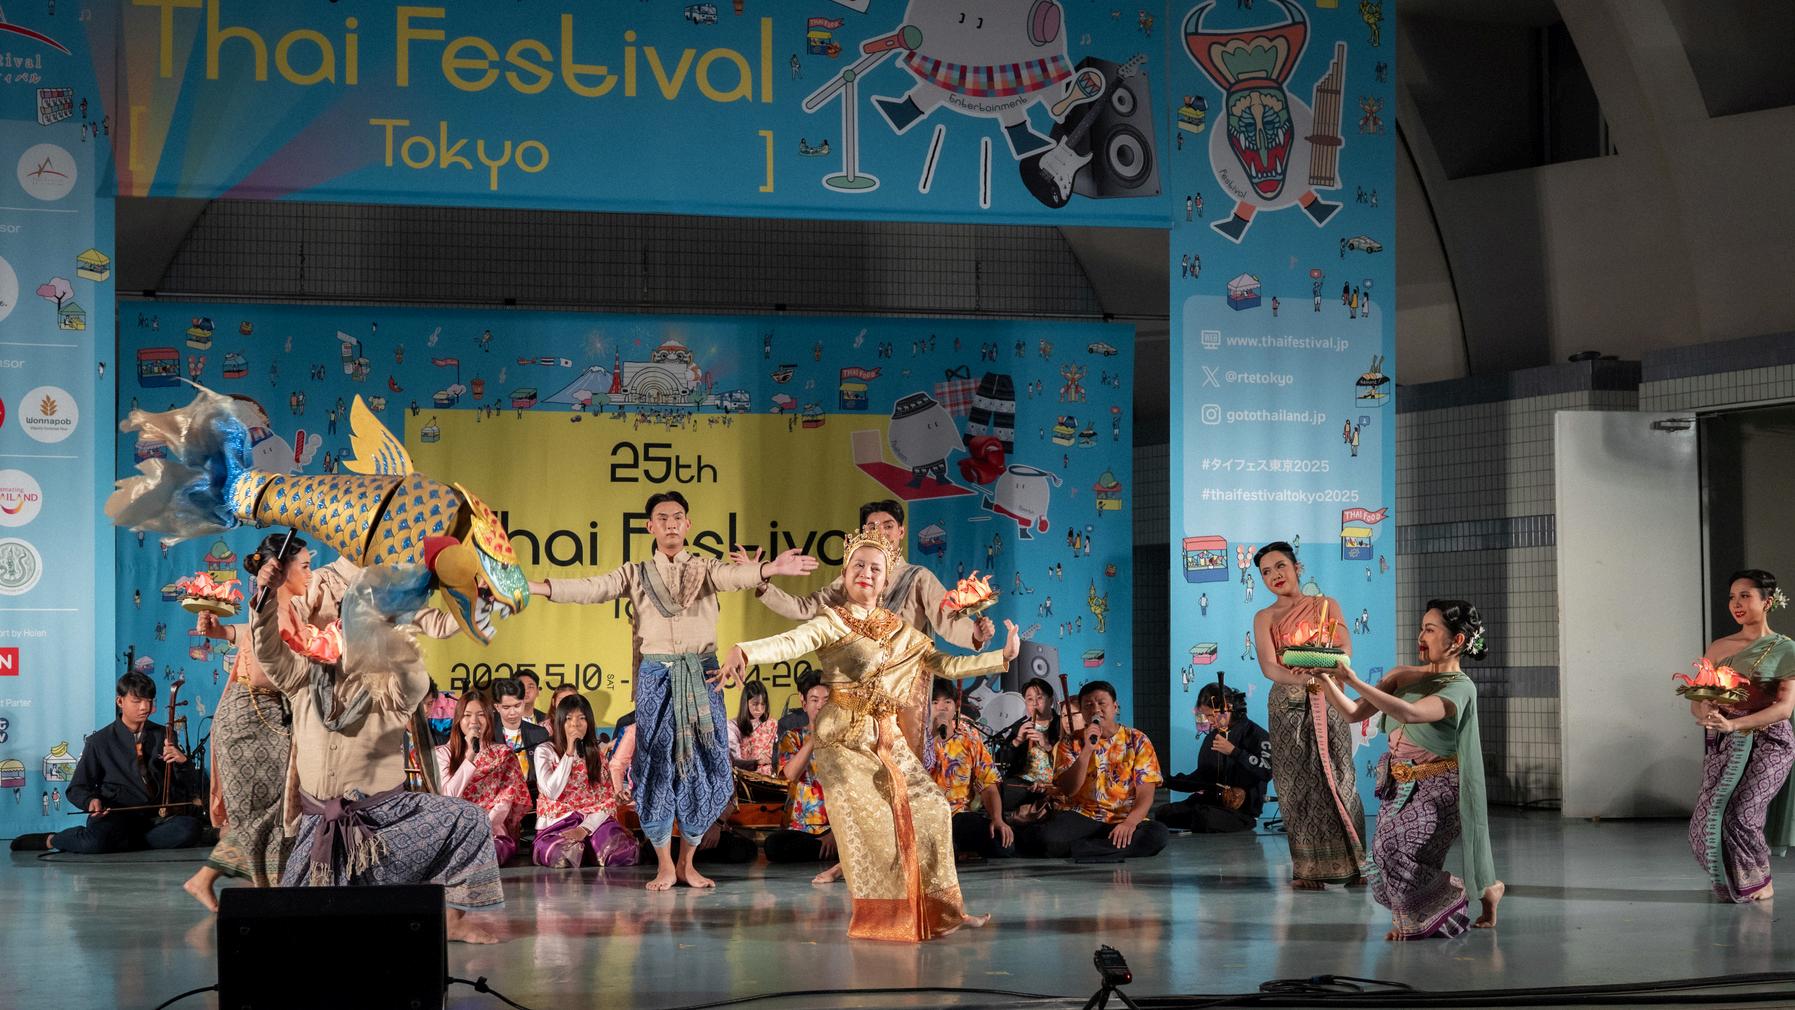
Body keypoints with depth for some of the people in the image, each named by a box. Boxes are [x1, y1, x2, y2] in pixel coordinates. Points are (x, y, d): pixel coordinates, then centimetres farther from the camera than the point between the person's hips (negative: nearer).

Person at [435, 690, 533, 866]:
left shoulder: (503, 754, 14)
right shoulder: (443, 753, 13)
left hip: (492, 832, 0)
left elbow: (505, 801, 2)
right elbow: (448, 797, -2)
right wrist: (470, 756, -7)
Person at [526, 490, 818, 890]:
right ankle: (664, 866, 8)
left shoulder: (704, 568, 8)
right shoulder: (636, 574, 10)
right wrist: (535, 588, -15)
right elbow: (591, 588, -2)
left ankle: (687, 862, 13)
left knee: (705, 766, -1)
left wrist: (770, 569, -35)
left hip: (701, 676, 0)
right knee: (656, 766, -2)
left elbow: (732, 576, -13)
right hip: (655, 676, 0)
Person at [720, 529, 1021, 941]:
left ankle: (937, 907, 11)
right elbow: (790, 643, -23)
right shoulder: (831, 624, -4)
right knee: (870, 820, -14)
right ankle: (881, 917, -4)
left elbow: (947, 665, 15)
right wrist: (745, 651, -43)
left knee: (929, 809, 0)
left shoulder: (900, 632, 13)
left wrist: (1003, 656, 9)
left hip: (888, 740, 6)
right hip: (844, 740, -5)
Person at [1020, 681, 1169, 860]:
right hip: (1081, 817, -2)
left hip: (1123, 821, 2)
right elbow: (1068, 790, -5)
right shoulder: (1071, 742, 8)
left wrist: (1129, 823, -21)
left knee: (1159, 833, -34)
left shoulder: (1137, 741, 6)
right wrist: (1087, 750, -16)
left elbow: (1145, 794, -2)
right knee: (1041, 837, -34)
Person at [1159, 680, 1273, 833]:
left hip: (1242, 810, -7)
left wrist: (1233, 751, -25)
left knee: (1203, 816, -36)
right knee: (1163, 814, -12)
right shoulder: (1212, 736, 16)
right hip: (1211, 803, 7)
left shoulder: (1254, 733, -6)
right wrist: (1168, 782, 12)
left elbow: (1267, 771, -22)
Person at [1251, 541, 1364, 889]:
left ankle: (1349, 863, 2)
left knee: (1337, 778, -5)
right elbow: (1268, 666, -8)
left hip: (1328, 702, 0)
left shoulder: (1326, 606, 9)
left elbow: (1346, 648, -4)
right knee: (1297, 783, -4)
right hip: (1288, 705, 0)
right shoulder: (1265, 618, 7)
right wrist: (1299, 678, -28)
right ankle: (1308, 869, 0)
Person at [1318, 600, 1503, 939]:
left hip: (1436, 787, -6)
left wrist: (1354, 681, -28)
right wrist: (1327, 681, -11)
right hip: (1399, 785, 6)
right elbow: (1354, 713, 6)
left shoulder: (1460, 688, -11)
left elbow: (1410, 713, -28)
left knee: (1399, 858, -20)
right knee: (1386, 861, -4)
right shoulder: (1403, 676, 9)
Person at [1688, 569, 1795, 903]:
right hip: (1722, 745, 4)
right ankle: (1729, 883, 20)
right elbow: (1696, 703, 13)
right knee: (1706, 822, -5)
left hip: (1766, 741, -4)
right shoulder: (1718, 647, 13)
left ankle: (1759, 884, 7)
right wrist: (1706, 713, -13)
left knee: (1738, 815, -16)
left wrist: (1734, 723, -21)